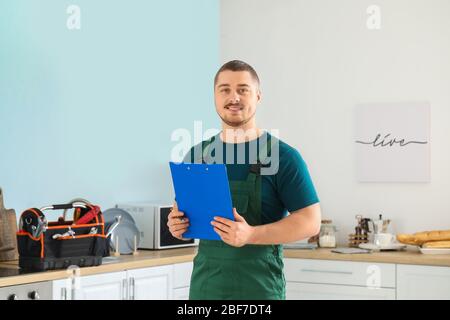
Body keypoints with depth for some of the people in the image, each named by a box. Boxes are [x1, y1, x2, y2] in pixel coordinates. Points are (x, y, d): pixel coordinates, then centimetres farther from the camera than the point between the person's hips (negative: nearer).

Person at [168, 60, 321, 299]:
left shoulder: (283, 156, -6)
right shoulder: (196, 155, 7)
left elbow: (310, 222, -10)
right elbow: (182, 212, 17)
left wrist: (251, 235, -22)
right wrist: (177, 224, -7)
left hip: (260, 289, -4)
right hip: (204, 287, 4)